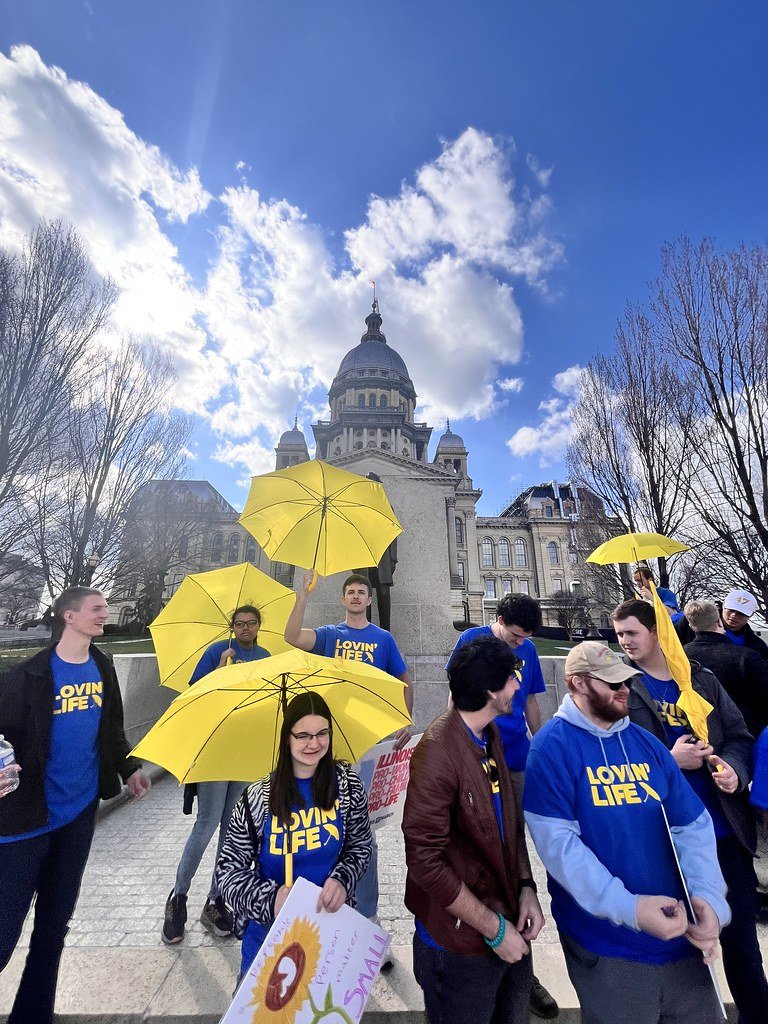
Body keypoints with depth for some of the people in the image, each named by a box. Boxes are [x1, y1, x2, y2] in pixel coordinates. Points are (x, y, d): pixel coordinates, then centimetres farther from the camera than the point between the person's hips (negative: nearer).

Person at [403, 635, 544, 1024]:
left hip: (509, 924, 7)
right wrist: (494, 929, -16)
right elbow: (426, 862, -25)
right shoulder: (438, 752, -29)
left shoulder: (490, 735, -3)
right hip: (461, 942, -7)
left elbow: (510, 820, 7)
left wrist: (526, 887, -4)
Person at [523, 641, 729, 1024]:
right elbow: (557, 842, -21)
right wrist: (628, 908, -27)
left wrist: (710, 898, -13)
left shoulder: (647, 743, 2)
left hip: (681, 937, 5)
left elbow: (694, 824, 1)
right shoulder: (551, 747, -18)